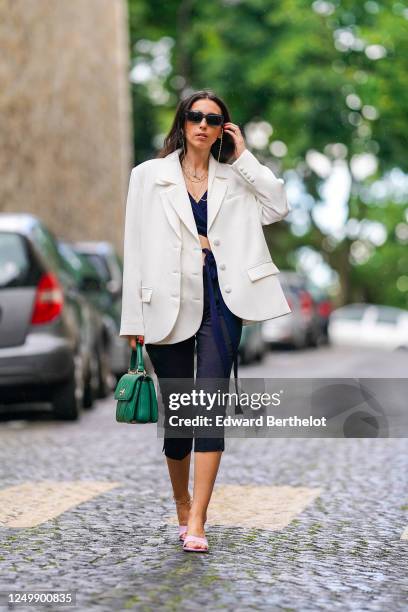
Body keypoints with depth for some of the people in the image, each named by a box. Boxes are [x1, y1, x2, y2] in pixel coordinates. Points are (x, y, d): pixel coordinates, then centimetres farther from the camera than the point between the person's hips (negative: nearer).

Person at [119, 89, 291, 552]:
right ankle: (182, 508, 27)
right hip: (169, 304, 0)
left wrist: (243, 155, 0)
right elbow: (136, 249, 4)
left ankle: (196, 523, -13)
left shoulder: (234, 178, 12)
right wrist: (134, 317, -1)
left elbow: (278, 207, -4)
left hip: (220, 299, 0)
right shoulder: (150, 175, 7)